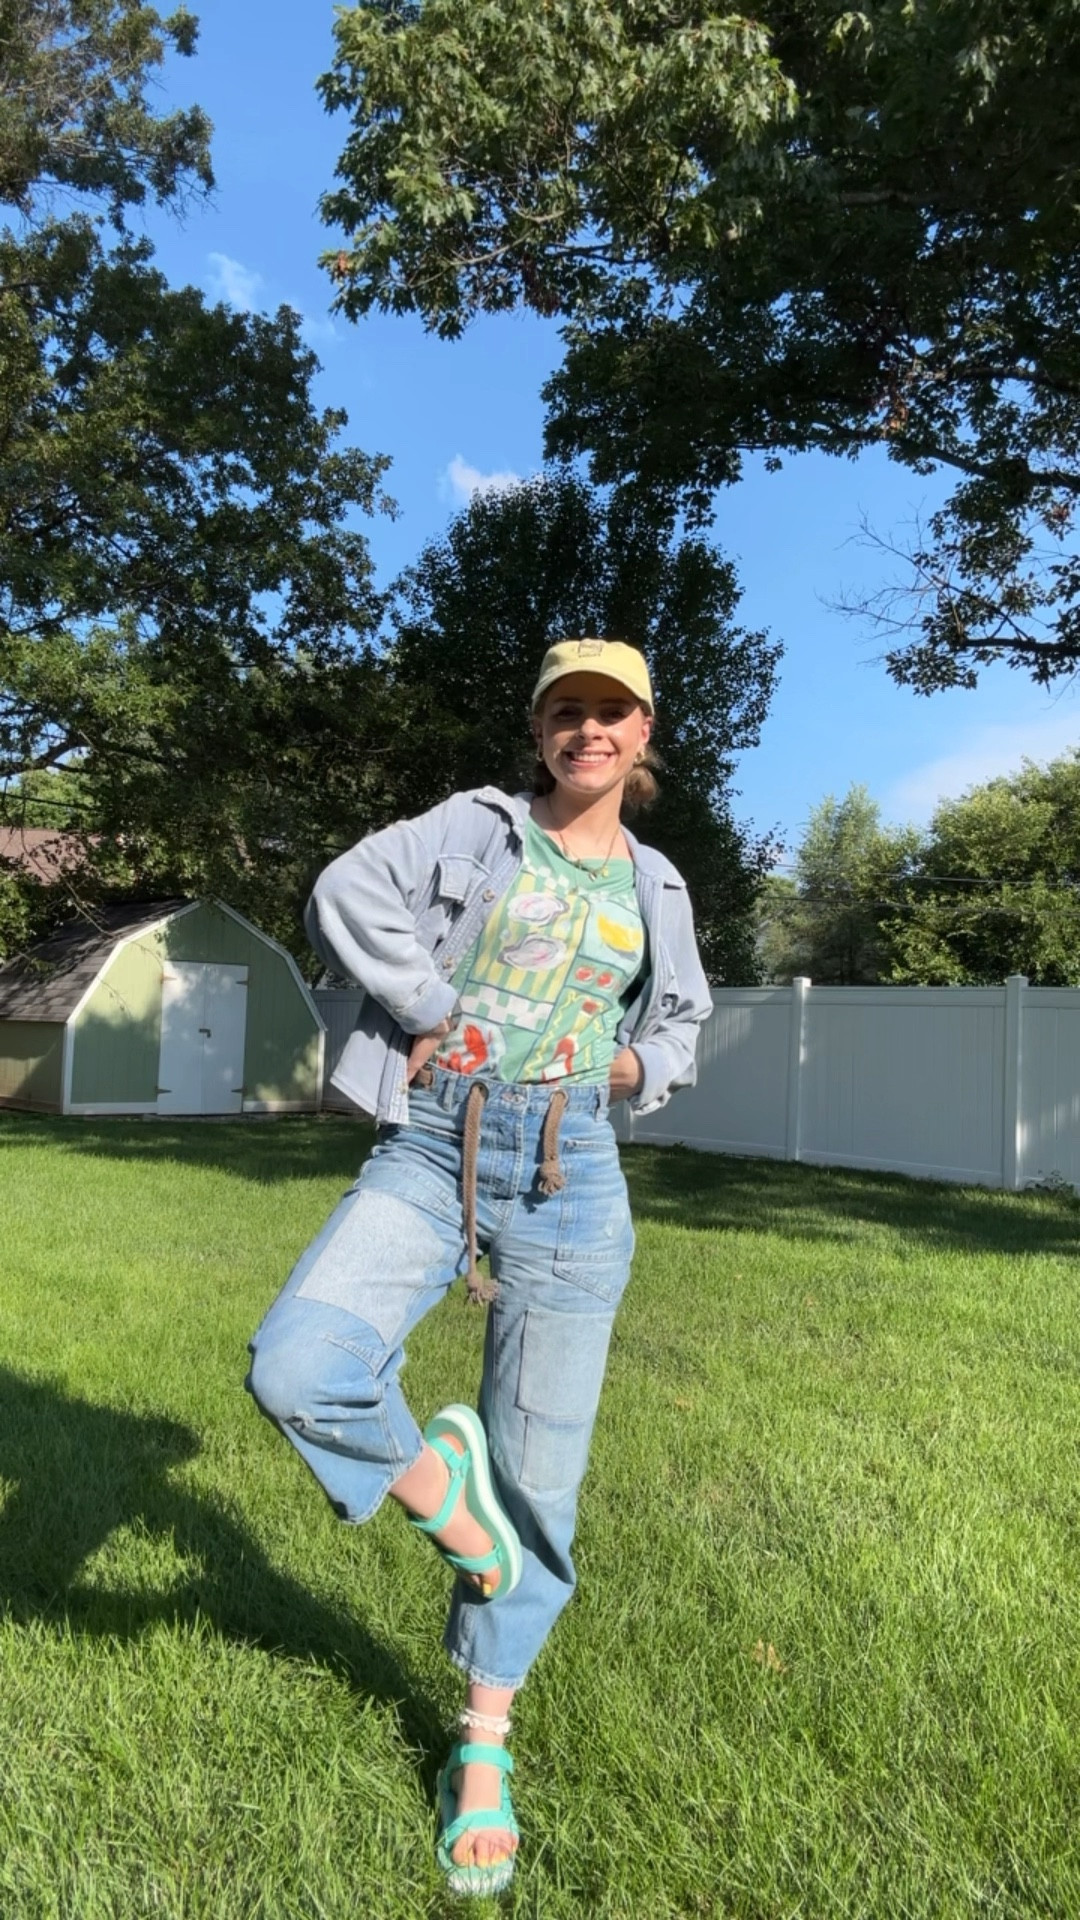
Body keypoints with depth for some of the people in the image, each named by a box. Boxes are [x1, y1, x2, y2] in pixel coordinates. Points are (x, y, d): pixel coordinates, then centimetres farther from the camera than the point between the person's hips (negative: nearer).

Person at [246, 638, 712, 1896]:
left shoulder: (654, 887, 14)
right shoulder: (477, 826, 6)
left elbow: (680, 1023, 27)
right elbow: (347, 895, -7)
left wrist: (637, 1064, 6)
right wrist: (434, 1013, -8)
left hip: (568, 1177, 2)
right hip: (428, 1154, -1)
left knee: (535, 1479, 6)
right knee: (294, 1367, -25)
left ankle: (483, 1750, 30)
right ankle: (432, 1491, 8)